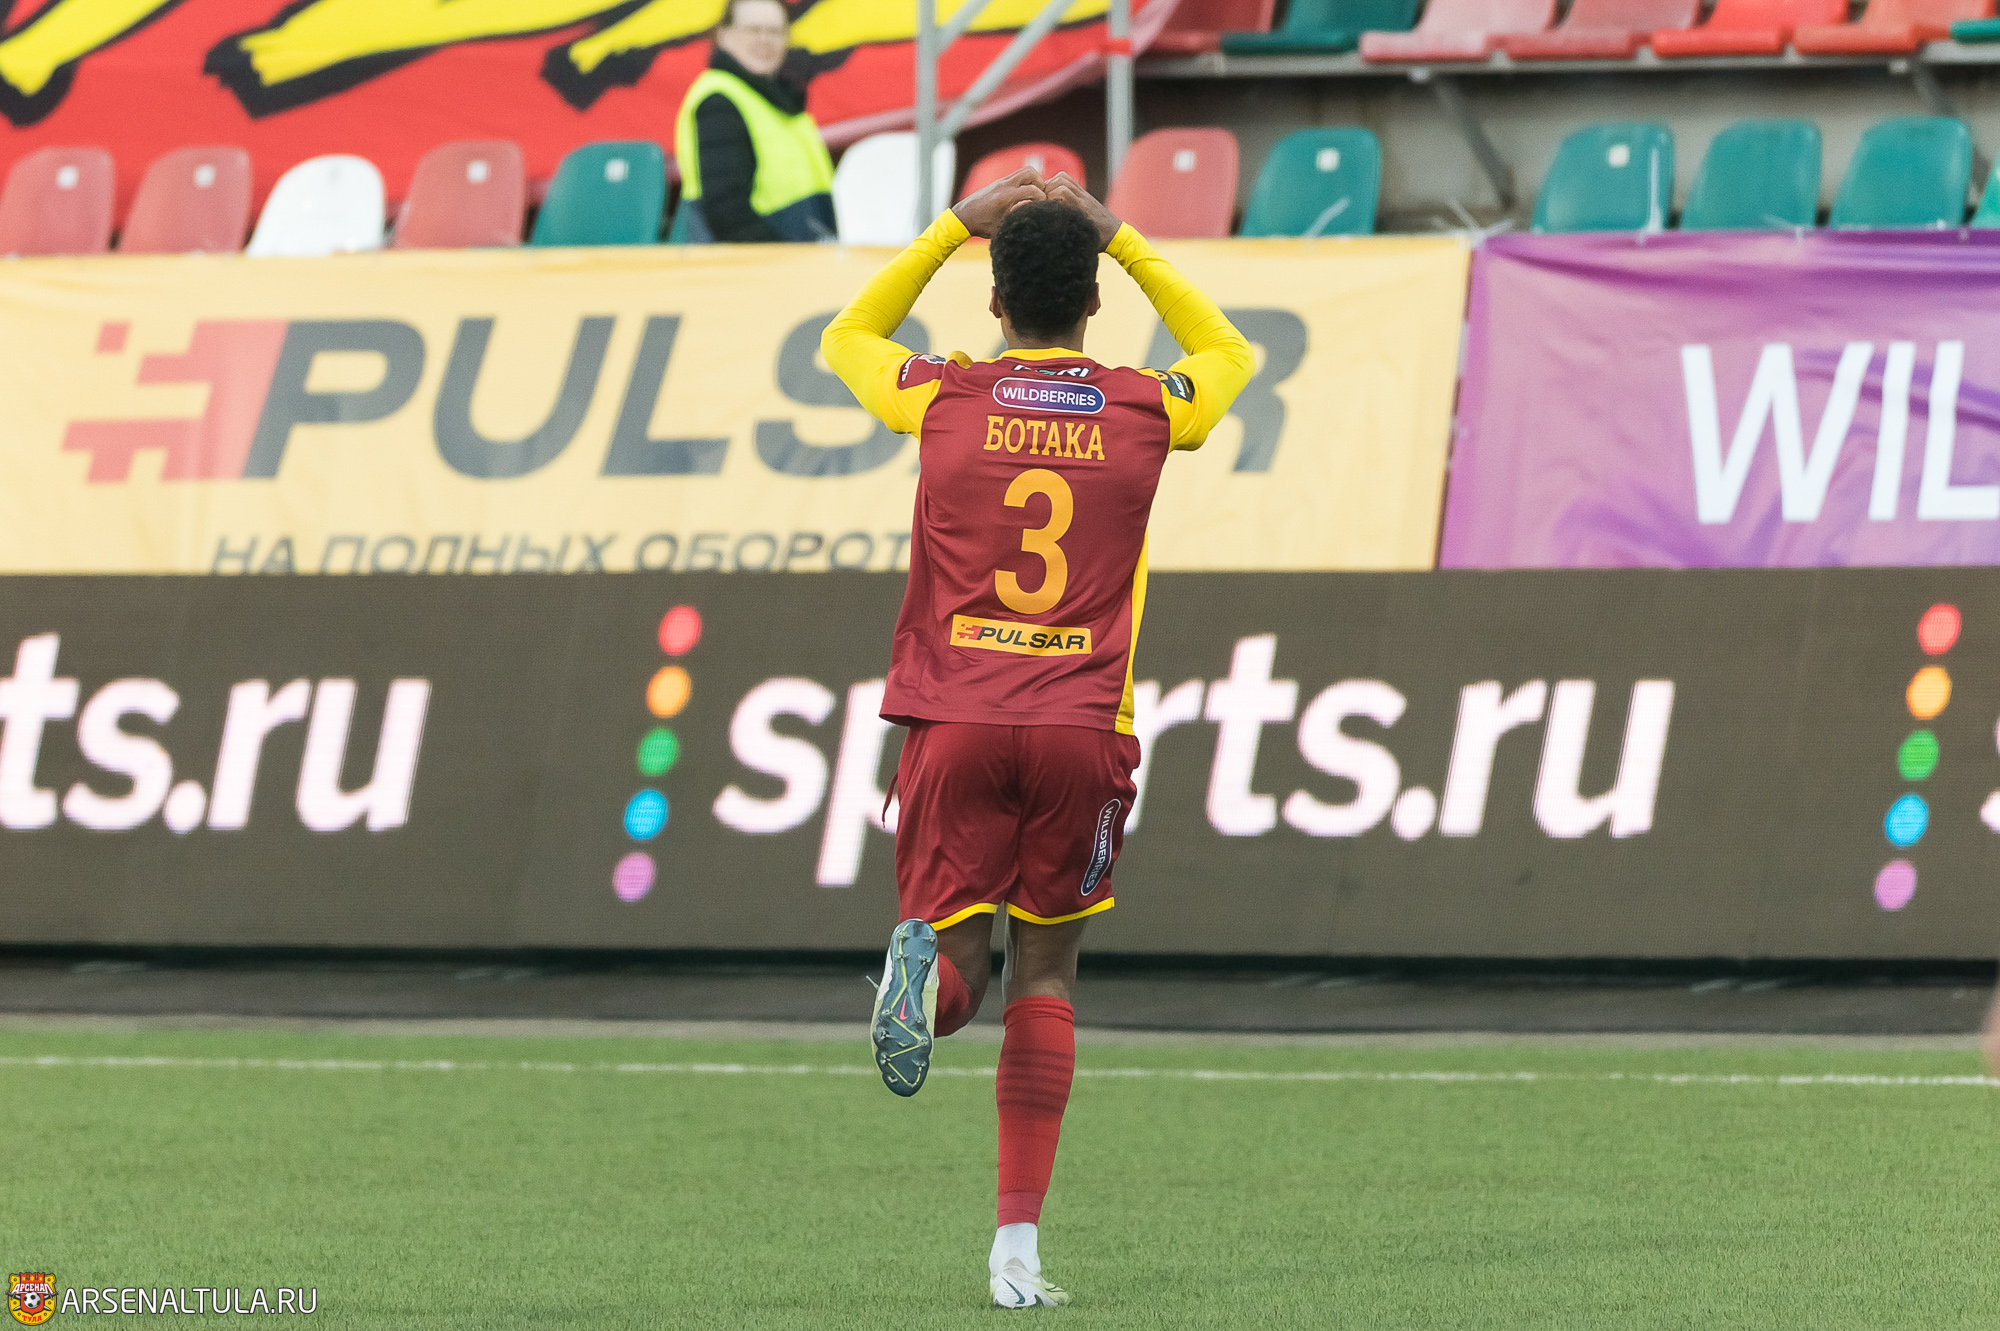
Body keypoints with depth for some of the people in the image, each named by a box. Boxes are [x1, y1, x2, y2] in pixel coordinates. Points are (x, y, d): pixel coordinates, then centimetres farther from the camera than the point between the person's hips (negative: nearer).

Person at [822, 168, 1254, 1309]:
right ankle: (1020, 1243, 0)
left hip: (956, 722, 0)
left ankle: (930, 972, -33)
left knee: (960, 954, 8)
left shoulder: (945, 399, 2)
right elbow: (1227, 354, 29)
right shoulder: (1144, 411, 4)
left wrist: (955, 229, 25)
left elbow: (848, 337, 26)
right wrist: (1125, 243, 26)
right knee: (1046, 977, 9)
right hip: (1082, 731, 1)